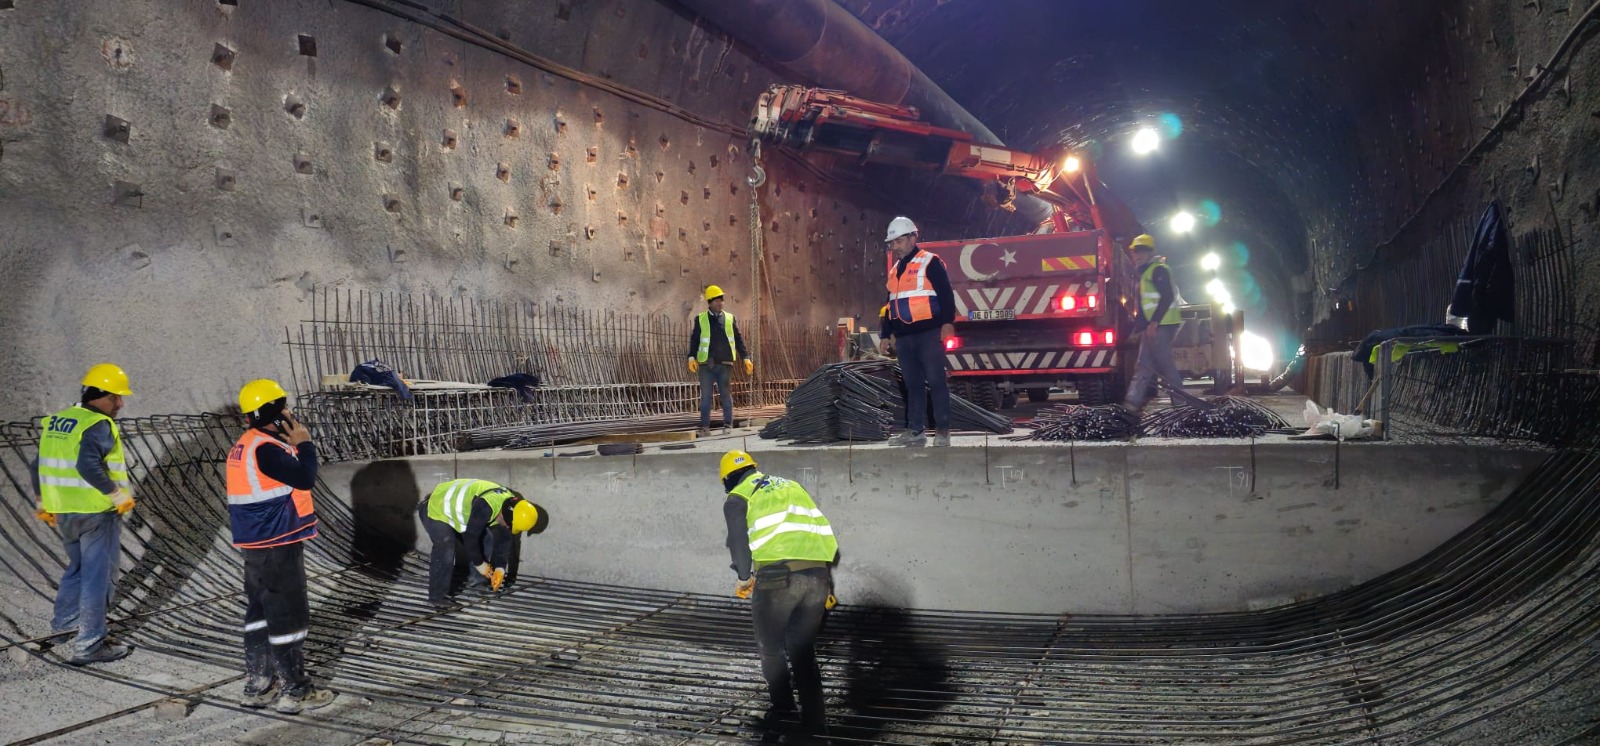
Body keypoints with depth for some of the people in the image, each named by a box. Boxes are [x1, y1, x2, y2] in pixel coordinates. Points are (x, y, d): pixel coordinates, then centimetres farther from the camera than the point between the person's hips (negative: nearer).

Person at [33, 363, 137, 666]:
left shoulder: (55, 421, 10)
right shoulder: (99, 425, -17)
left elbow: (40, 465, 15)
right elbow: (88, 466, -31)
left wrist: (44, 502, 24)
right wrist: (118, 494, -21)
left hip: (62, 512, 9)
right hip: (96, 513, -9)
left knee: (79, 566, 28)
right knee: (98, 576, 0)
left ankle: (64, 620, 44)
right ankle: (89, 645, 3)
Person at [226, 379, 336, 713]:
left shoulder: (247, 445, 13)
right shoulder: (265, 449, -20)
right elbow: (305, 478, -23)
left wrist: (293, 446, 5)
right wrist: (304, 443, -13)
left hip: (258, 543, 11)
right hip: (278, 545, -11)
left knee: (260, 612, 16)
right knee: (289, 616, -2)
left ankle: (258, 685, 26)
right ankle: (295, 690, 5)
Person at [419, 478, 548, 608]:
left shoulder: (509, 504, -10)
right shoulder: (486, 506, -39)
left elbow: (503, 540, -1)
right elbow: (470, 536, -31)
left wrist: (500, 568, -8)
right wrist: (479, 563, -18)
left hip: (456, 510, 9)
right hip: (437, 510, -9)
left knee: (487, 542, 6)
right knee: (445, 552, -25)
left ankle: (481, 581, 22)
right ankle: (437, 596, -14)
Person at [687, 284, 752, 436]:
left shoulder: (729, 318, 10)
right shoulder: (700, 319, 6)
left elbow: (739, 340, 10)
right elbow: (694, 339, 4)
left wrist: (746, 358, 2)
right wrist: (692, 357, -10)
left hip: (725, 364, 1)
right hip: (706, 364, 0)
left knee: (726, 394, 0)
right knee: (705, 396, 2)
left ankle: (728, 425, 4)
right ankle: (705, 427, 7)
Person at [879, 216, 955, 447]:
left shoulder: (930, 262, -3)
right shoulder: (895, 270, 19)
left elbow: (946, 294, -10)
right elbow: (891, 305, 24)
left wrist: (947, 322, -20)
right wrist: (886, 334, 21)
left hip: (928, 333, -7)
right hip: (904, 337, 7)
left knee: (936, 381, -5)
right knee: (913, 384, 8)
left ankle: (942, 430, -2)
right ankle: (915, 431, 12)